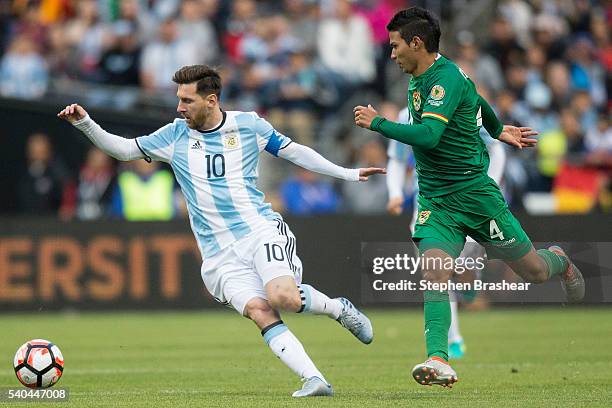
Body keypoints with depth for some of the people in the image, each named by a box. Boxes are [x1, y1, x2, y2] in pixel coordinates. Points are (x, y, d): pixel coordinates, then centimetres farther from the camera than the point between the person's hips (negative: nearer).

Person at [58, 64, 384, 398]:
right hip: (220, 255, 2)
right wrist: (85, 123, -2)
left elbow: (293, 152, 15)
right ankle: (314, 380, -24)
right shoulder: (175, 135, 9)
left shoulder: (248, 125, 5)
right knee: (260, 311, -22)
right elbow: (123, 149, 12)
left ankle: (338, 308, 2)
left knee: (283, 297, -28)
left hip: (262, 231, -2)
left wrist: (347, 173, 14)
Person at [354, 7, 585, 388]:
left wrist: (377, 122, -25)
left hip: (474, 193, -7)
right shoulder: (418, 79, 8)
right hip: (435, 200, 7)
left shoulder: (446, 78, -20)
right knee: (434, 276, -17)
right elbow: (474, 96, 27)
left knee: (534, 271, 7)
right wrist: (498, 130, 43)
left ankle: (560, 261, 42)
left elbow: (428, 135, -34)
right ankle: (439, 360, -26)